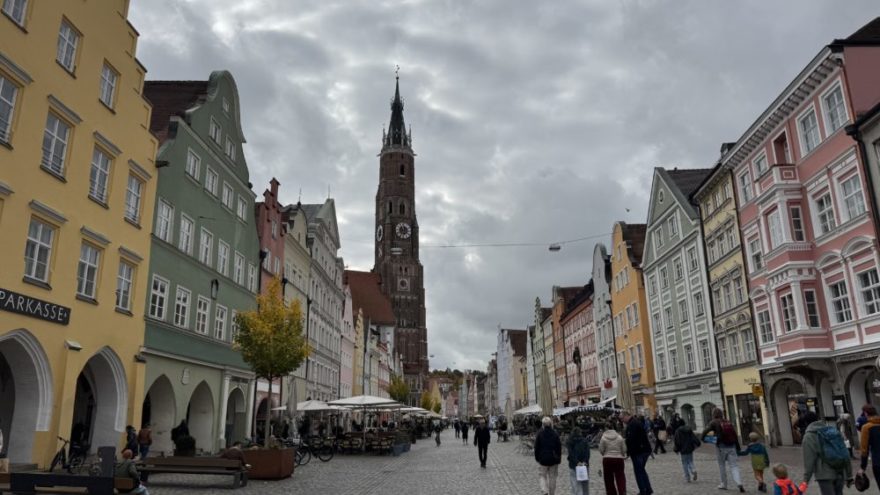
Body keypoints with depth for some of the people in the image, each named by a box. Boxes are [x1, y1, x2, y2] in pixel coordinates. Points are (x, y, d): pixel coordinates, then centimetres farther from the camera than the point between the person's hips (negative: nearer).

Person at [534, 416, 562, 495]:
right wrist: (559, 459, 9)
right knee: (552, 477, 13)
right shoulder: (555, 434, -3)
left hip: (543, 459, -2)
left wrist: (537, 458, 8)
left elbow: (536, 447, -3)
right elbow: (559, 447, 0)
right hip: (553, 459, 2)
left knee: (542, 475, 10)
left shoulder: (539, 434, -8)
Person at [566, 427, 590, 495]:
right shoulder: (584, 441, 10)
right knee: (585, 486, 12)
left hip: (573, 466, -2)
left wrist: (577, 462, -15)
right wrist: (585, 461, -13)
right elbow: (587, 452, -4)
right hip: (585, 465, 2)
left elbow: (571, 453, -9)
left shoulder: (569, 442, 6)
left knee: (576, 486, -3)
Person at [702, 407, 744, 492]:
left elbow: (705, 431, -12)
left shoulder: (714, 422, -3)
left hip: (721, 447, -3)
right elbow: (735, 435, 11)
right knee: (734, 466, 1)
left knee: (722, 465, 13)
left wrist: (703, 438, 8)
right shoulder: (729, 422, 11)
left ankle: (724, 484, 20)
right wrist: (738, 447, 17)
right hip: (731, 446, 3)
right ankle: (739, 483, -17)